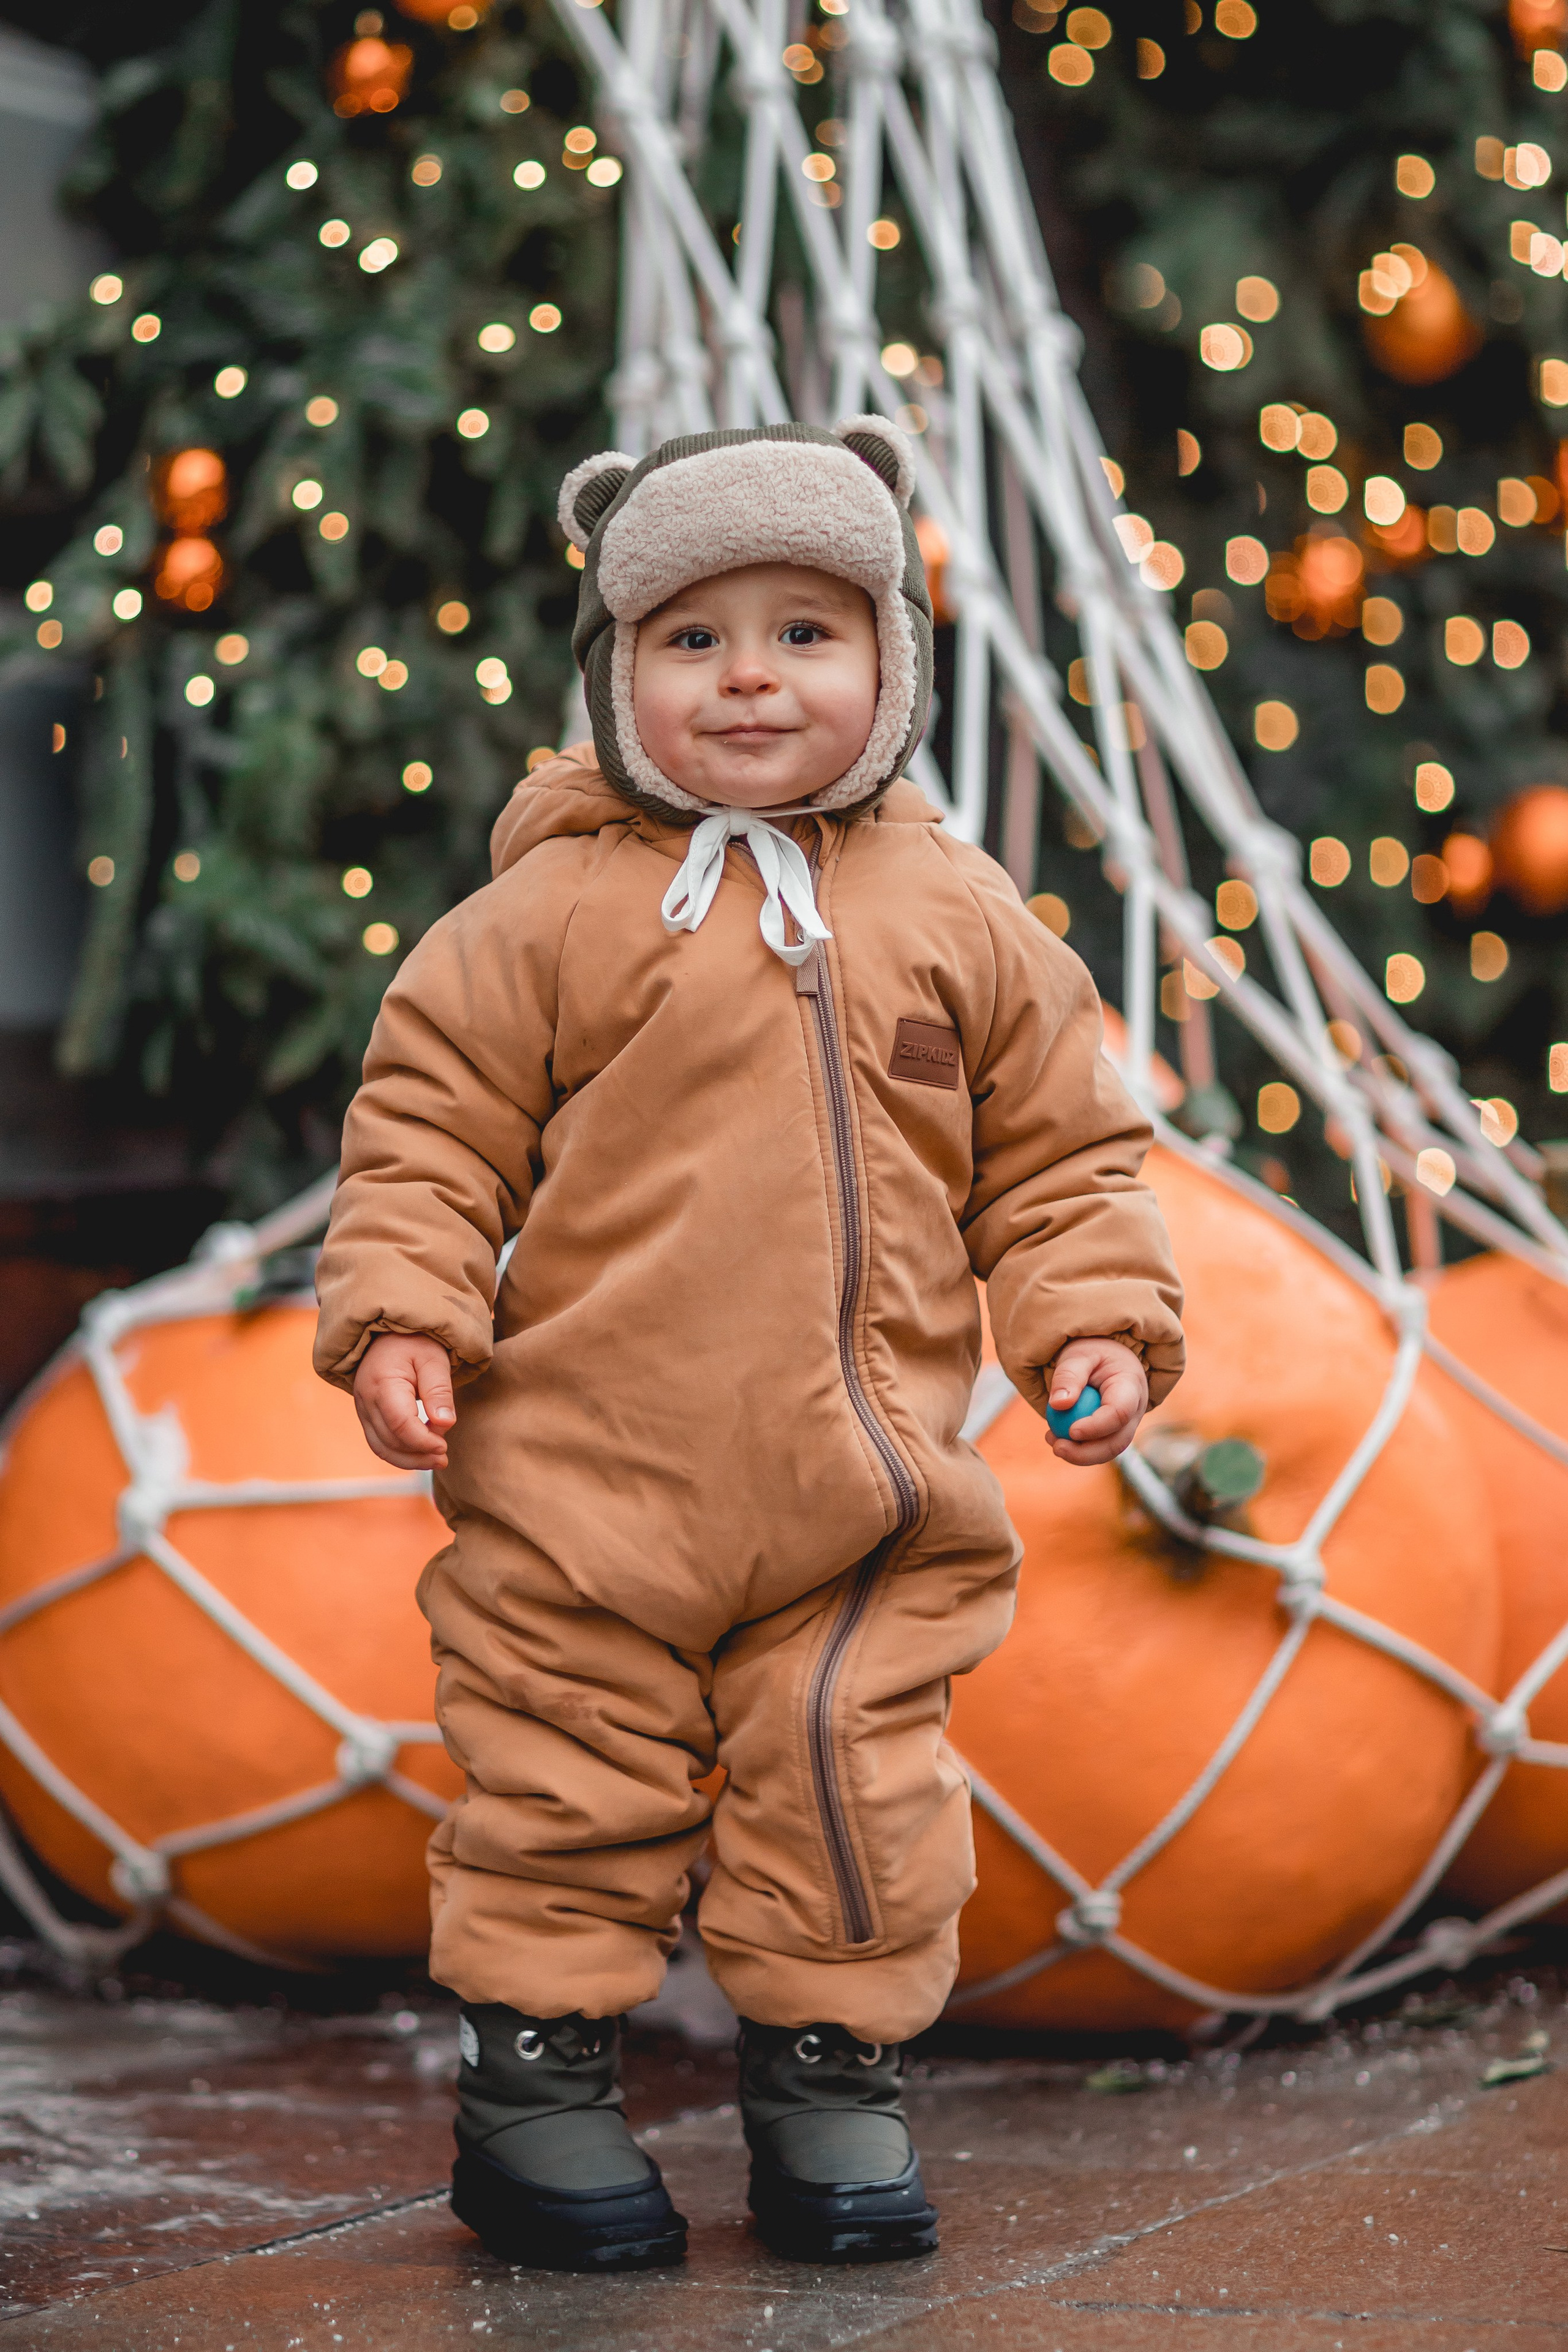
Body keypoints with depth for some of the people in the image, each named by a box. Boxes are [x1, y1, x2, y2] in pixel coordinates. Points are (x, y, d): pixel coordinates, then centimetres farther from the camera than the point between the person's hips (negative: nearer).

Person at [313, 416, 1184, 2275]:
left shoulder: (962, 920, 6)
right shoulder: (555, 907, -2)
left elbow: (1058, 1150, 12)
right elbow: (430, 1120, 1)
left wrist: (1096, 1324, 0)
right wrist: (400, 1307, -10)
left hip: (871, 1491, 2)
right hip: (589, 1476, -2)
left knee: (854, 1777, 7)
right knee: (568, 1778, 5)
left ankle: (829, 2068, 23)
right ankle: (536, 2068, 19)